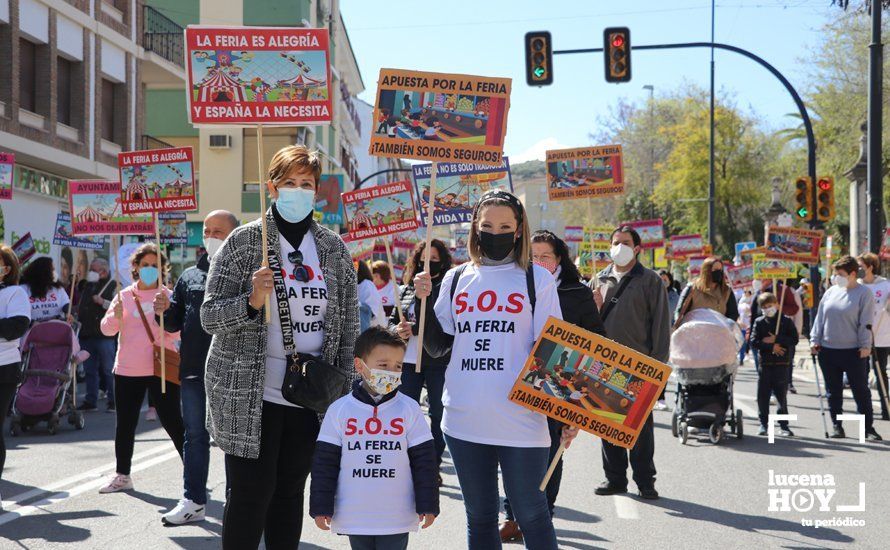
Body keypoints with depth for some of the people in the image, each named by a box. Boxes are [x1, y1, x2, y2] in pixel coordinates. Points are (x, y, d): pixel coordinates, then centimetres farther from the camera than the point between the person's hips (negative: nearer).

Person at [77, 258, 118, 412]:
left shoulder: (113, 286, -2)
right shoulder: (86, 285, 19)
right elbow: (80, 307, 32)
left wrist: (103, 302, -18)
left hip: (105, 335, -7)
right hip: (86, 334, 7)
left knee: (108, 369, -3)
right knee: (89, 370, 10)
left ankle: (113, 401, 3)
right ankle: (90, 401, 17)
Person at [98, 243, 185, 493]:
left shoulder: (168, 296, 1)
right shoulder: (124, 296, 8)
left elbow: (177, 333, -5)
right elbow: (107, 329, 4)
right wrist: (115, 316, -17)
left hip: (161, 368, -3)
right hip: (127, 370, 3)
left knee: (172, 422, -4)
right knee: (125, 424, 9)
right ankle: (122, 476, 20)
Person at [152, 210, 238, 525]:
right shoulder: (189, 276, 15)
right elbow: (174, 323, 18)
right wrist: (164, 311, -2)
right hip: (193, 369, 5)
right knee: (195, 436, 11)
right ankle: (193, 502, 19)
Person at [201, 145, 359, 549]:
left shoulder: (334, 248, 7)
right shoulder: (244, 241, -3)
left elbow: (348, 325, 11)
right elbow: (209, 316, -5)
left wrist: (343, 391, 7)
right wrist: (252, 302, -24)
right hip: (248, 394, -3)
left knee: (290, 492, 11)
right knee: (249, 494, -2)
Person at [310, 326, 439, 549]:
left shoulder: (409, 410, -2)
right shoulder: (339, 410, -2)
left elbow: (424, 460, 1)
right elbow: (325, 461, 0)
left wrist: (427, 505, -2)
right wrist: (321, 507, -2)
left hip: (397, 517, -1)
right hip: (354, 517, 1)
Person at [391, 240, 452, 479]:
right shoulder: (408, 289, 13)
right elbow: (393, 319, 17)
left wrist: (414, 329, -21)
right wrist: (398, 331, -5)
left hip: (437, 362, -5)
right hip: (409, 360, 5)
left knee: (438, 414, 4)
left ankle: (434, 465, 13)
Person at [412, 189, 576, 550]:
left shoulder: (537, 279, 1)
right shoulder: (456, 279, 10)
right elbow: (437, 346, 12)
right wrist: (423, 301, 0)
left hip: (521, 422, -3)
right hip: (464, 421, 4)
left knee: (531, 514, 4)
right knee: (479, 518, 13)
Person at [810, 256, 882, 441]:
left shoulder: (864, 293, -5)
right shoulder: (831, 292, 9)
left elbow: (866, 322, -8)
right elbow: (819, 318, 12)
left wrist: (865, 345, -12)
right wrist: (814, 339, 6)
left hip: (853, 351, -5)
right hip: (827, 350, 5)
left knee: (861, 390, 1)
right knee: (833, 391, 9)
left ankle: (868, 428, 8)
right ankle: (837, 426, 18)